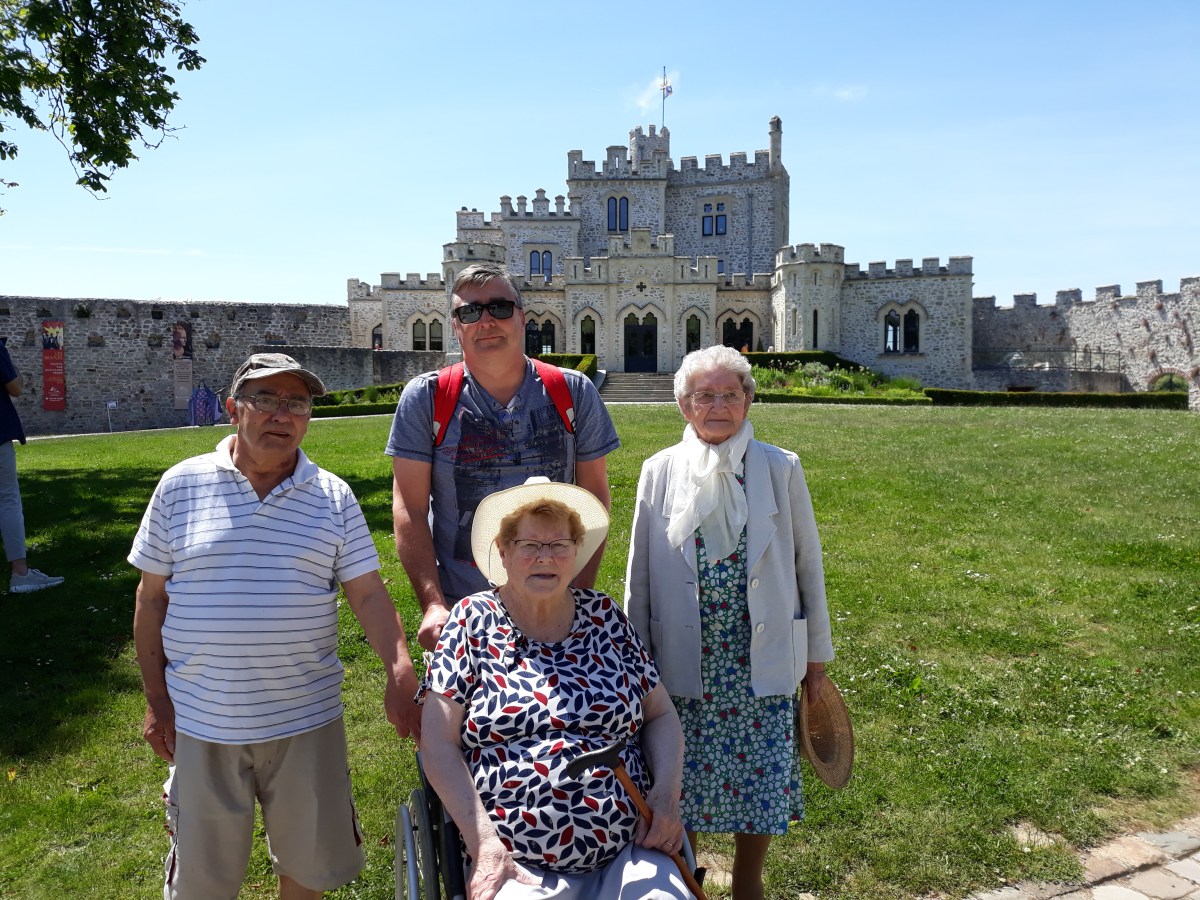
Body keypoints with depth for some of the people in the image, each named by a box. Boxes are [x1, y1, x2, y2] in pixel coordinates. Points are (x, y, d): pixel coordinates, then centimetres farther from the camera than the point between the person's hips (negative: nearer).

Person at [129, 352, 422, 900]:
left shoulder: (333, 496, -3)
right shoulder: (181, 486, -2)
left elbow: (368, 592, -5)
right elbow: (152, 597, 3)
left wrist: (400, 672, -19)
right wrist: (156, 700, 2)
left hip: (307, 718, 0)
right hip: (202, 722, 0)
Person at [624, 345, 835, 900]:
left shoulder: (781, 469, -1)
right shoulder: (660, 472, -1)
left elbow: (808, 565, 4)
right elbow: (640, 575, 5)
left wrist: (817, 655, 7)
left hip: (762, 663, 0)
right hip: (684, 663, 0)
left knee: (760, 782, 9)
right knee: (682, 789, 8)